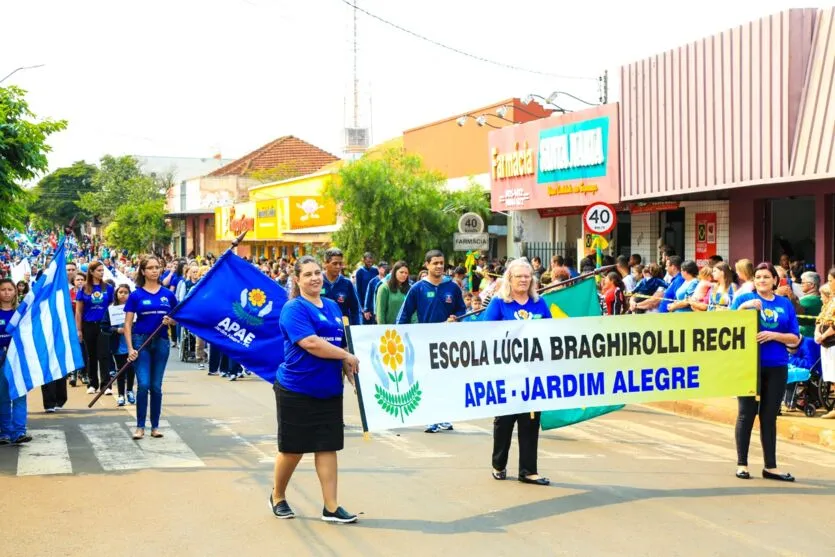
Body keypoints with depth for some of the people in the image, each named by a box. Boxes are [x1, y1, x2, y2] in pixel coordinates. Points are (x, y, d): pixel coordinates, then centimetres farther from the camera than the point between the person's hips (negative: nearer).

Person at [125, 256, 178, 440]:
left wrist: (170, 321, -10)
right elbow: (127, 324, -3)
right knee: (143, 384, -9)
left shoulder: (168, 294, 5)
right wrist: (130, 348, -12)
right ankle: (140, 426, 3)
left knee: (156, 386, 7)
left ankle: (155, 426, 16)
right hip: (141, 341, -2)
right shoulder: (136, 295, -2)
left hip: (161, 342, 2)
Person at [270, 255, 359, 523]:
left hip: (329, 389, 6)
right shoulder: (294, 309, -11)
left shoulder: (332, 306, 11)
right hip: (296, 390, -6)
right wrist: (347, 356, -16)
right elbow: (311, 343, -23)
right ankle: (277, 496, 28)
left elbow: (342, 341, 19)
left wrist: (347, 368, 2)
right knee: (292, 448, 6)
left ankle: (331, 507, 10)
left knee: (327, 447, 5)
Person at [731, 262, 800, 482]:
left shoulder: (785, 304, 9)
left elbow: (795, 338, 6)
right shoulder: (744, 299, 3)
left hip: (776, 367, 2)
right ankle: (742, 464, 10)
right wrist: (743, 307, -20)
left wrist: (773, 335, -12)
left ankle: (770, 466, 14)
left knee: (769, 416, 8)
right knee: (747, 413, 1)